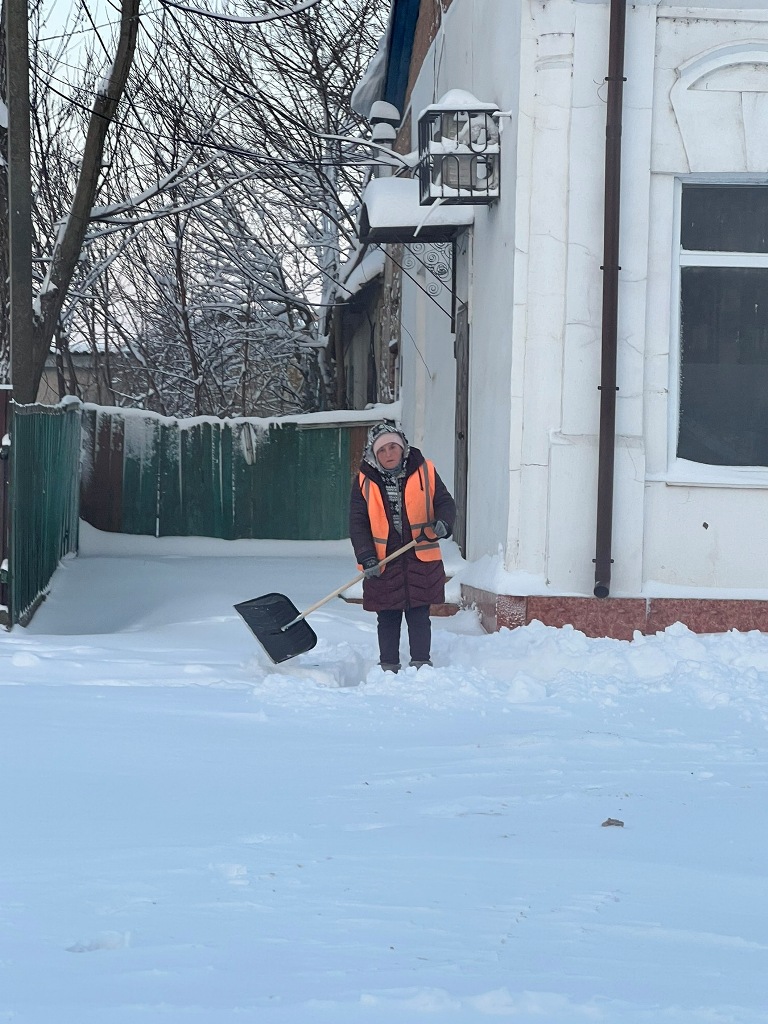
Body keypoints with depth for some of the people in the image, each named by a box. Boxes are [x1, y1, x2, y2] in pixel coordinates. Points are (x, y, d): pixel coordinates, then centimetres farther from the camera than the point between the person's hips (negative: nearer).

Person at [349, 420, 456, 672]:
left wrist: (442, 523, -17)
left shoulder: (424, 472, 0)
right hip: (383, 564, 0)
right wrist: (367, 558, -12)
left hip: (421, 560, 0)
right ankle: (389, 669, 16)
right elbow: (358, 523, -2)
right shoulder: (364, 481, -1)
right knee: (388, 620, 7)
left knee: (419, 616, 3)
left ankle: (421, 667, 11)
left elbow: (445, 502, 5)